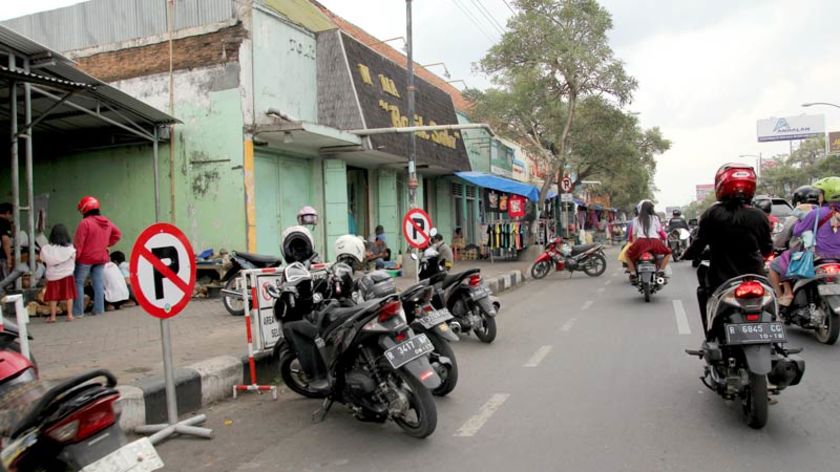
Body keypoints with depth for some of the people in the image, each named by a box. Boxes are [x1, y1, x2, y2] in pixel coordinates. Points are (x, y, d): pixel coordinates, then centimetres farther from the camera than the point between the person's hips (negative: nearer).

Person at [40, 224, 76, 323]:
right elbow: (74, 260, -2)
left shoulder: (47, 249, -9)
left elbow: (43, 260, -3)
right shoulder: (70, 248, -10)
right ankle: (70, 315, 10)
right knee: (68, 296, 8)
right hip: (67, 275, 0)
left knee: (53, 297, 8)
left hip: (53, 276, 0)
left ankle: (52, 316, 11)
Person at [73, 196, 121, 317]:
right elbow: (117, 234, 19)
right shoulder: (107, 222, 7)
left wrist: (75, 257, -11)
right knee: (98, 283, 9)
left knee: (78, 282, 4)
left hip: (86, 258, -6)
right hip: (101, 257, 6)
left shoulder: (85, 223, -15)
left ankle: (78, 311, 3)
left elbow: (78, 243, -16)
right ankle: (99, 309, 8)